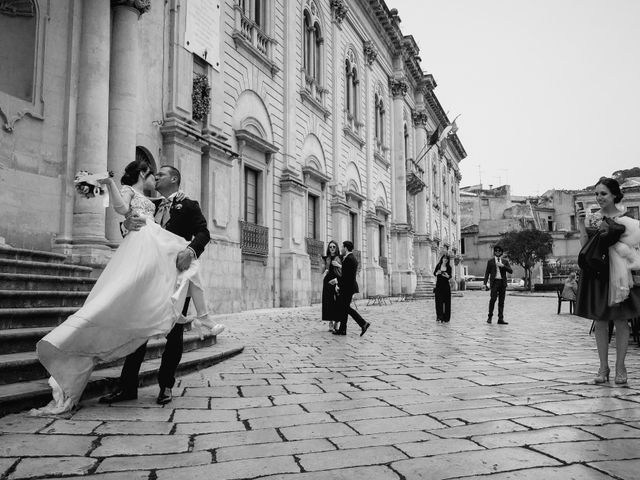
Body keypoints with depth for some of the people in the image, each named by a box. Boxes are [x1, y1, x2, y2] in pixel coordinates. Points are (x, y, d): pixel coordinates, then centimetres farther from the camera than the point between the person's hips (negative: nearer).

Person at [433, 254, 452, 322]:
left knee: (446, 301, -1)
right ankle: (439, 316, 4)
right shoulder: (438, 265, 2)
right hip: (438, 285, 0)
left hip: (446, 286, 0)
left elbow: (450, 276, 0)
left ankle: (445, 318, 3)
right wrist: (437, 273, -20)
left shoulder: (449, 267, 2)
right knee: (439, 301, -1)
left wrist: (447, 276, -22)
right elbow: (434, 273, 2)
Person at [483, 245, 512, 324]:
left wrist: (503, 266, -11)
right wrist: (485, 283, -1)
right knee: (493, 299, -13)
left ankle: (500, 319, 4)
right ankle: (490, 316, 2)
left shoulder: (505, 261, 13)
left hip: (503, 282, 3)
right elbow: (487, 273, 6)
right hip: (494, 282, -2)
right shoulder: (490, 261, 8)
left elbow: (511, 271, 3)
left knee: (501, 301, 2)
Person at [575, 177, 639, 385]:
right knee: (599, 321, 7)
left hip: (618, 273, -2)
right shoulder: (590, 217, 5)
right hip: (595, 273, 2)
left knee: (620, 320, 5)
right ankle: (603, 367, 17)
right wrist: (581, 226, -9)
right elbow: (585, 246, 1)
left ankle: (620, 367, 17)